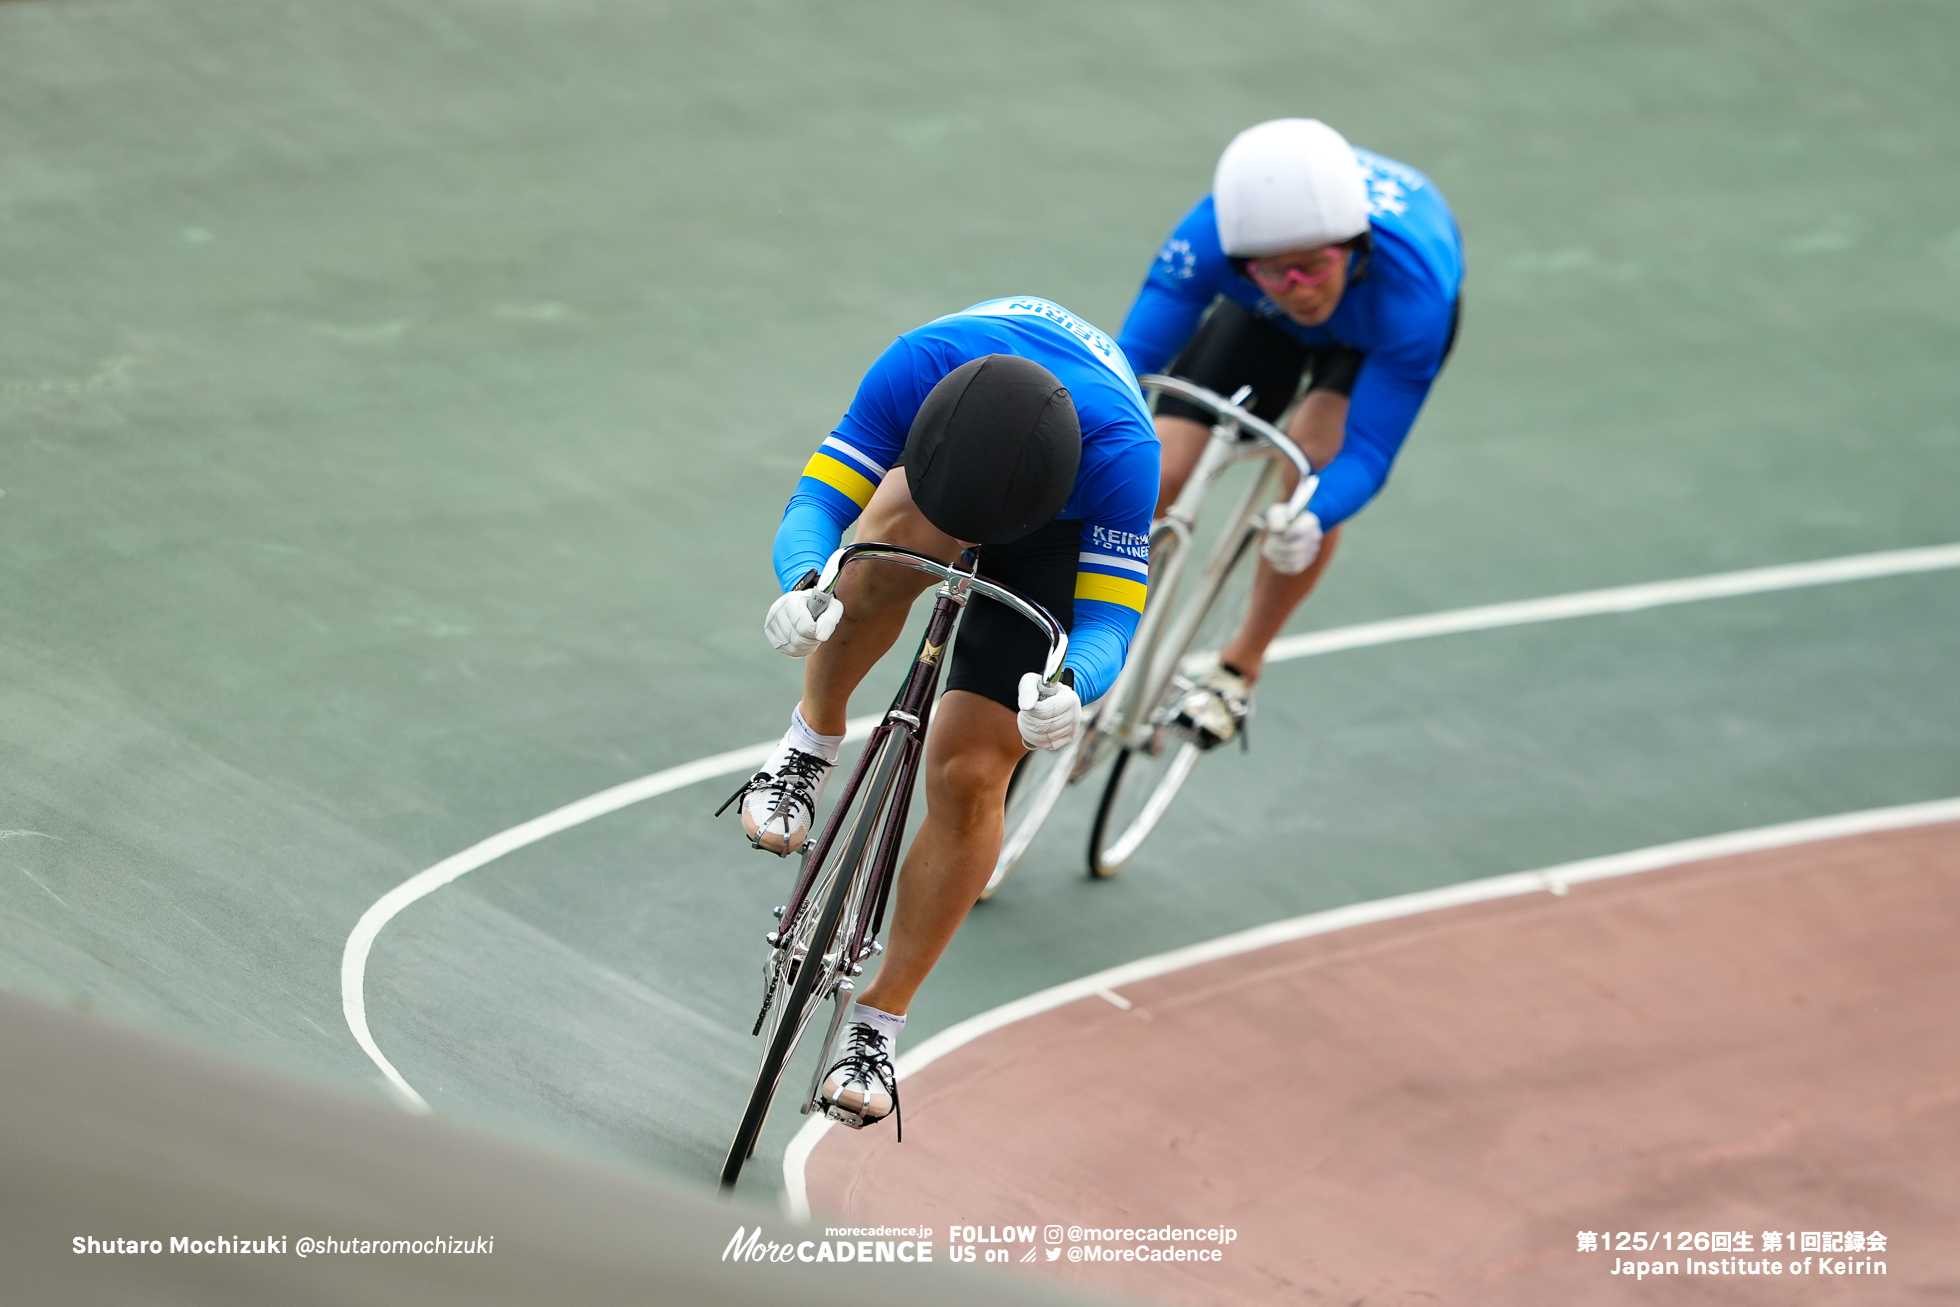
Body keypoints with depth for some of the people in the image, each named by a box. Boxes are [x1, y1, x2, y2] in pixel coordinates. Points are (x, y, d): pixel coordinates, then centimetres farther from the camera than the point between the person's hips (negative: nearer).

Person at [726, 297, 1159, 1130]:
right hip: (936, 445, 1)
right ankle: (811, 745, -13)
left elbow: (1109, 623, -34)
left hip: (1060, 526, -1)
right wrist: (806, 588, -57)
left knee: (969, 779, -10)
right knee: (902, 533, -38)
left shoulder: (1122, 451, -41)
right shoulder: (915, 368, -39)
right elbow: (815, 504, -34)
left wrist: (1065, 689, -57)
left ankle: (878, 1025, 5)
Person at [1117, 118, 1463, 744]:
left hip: (1378, 324, -2)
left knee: (1313, 454, -28)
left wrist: (1309, 521, -62)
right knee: (1157, 474, -12)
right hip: (1264, 320, 2)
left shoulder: (1410, 291, -45)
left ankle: (1240, 668, -7)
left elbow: (1368, 453, -40)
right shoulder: (1211, 238, -41)